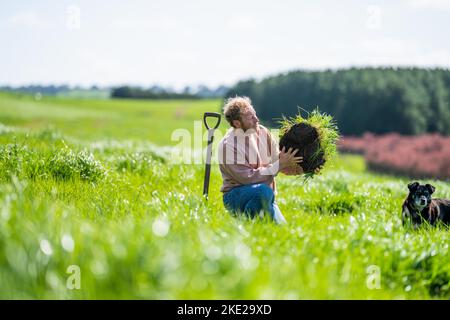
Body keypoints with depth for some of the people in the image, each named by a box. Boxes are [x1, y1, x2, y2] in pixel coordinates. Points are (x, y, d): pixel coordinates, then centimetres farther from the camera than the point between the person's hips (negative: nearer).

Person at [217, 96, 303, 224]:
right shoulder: (227, 145, -19)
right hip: (235, 195, -6)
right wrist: (279, 165, -22)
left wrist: (302, 168, -12)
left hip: (264, 196, 6)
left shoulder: (263, 132, 1)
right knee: (264, 190, -36)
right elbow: (247, 178, -23)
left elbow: (277, 160, 7)